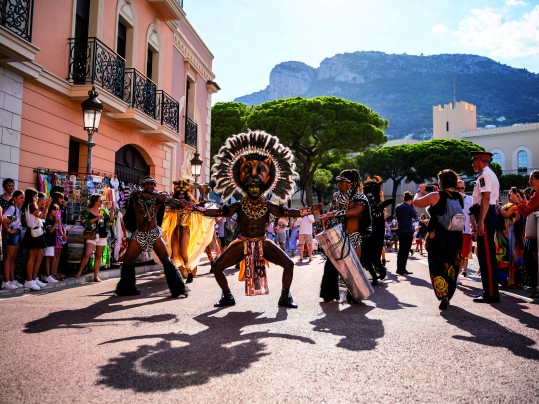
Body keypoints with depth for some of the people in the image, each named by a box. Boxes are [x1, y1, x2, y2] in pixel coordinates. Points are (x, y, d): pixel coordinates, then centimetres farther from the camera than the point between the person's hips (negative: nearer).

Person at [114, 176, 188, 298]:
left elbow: (172, 201, -11)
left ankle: (178, 289, -1)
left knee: (167, 260, -7)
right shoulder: (136, 195, 2)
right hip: (138, 234, 1)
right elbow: (138, 193, -20)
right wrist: (156, 195, -31)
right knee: (127, 261, 4)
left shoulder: (158, 197, 1)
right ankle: (126, 289, 24)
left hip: (154, 234, -1)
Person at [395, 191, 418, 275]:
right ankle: (402, 269, -3)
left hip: (400, 231, 7)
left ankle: (399, 268, 16)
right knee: (406, 250, -3)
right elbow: (415, 217, -5)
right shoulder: (409, 207, -12)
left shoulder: (398, 207, 9)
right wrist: (413, 208, 2)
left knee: (401, 250, 13)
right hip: (408, 231, -7)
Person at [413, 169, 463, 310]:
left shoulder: (435, 196, -12)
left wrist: (420, 191, 14)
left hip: (437, 237, -5)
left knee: (438, 267, 1)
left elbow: (416, 202, -3)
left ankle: (443, 297, -10)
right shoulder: (460, 197, 3)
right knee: (452, 267, 15)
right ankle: (448, 297, 25)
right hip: (455, 237, 5)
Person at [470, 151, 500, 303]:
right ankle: (490, 291, 20)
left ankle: (491, 293, -5)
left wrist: (480, 222, -24)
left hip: (485, 216, -11)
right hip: (490, 214, 11)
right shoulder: (490, 174, 22)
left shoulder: (485, 174, -10)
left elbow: (485, 198, -20)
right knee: (486, 254, 13)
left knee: (486, 254, -9)